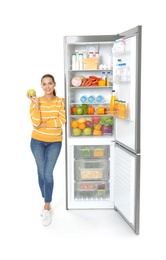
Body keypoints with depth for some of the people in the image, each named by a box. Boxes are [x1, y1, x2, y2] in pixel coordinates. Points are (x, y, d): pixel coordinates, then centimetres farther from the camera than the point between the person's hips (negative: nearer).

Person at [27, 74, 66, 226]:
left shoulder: (61, 101, -4)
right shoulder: (36, 102, -4)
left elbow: (61, 121, -15)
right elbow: (35, 123, -15)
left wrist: (44, 124, -14)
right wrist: (36, 104, -21)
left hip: (55, 142, -1)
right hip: (37, 141, 2)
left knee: (48, 174, -6)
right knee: (41, 173, 10)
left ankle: (47, 208, 5)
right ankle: (47, 203, 28)